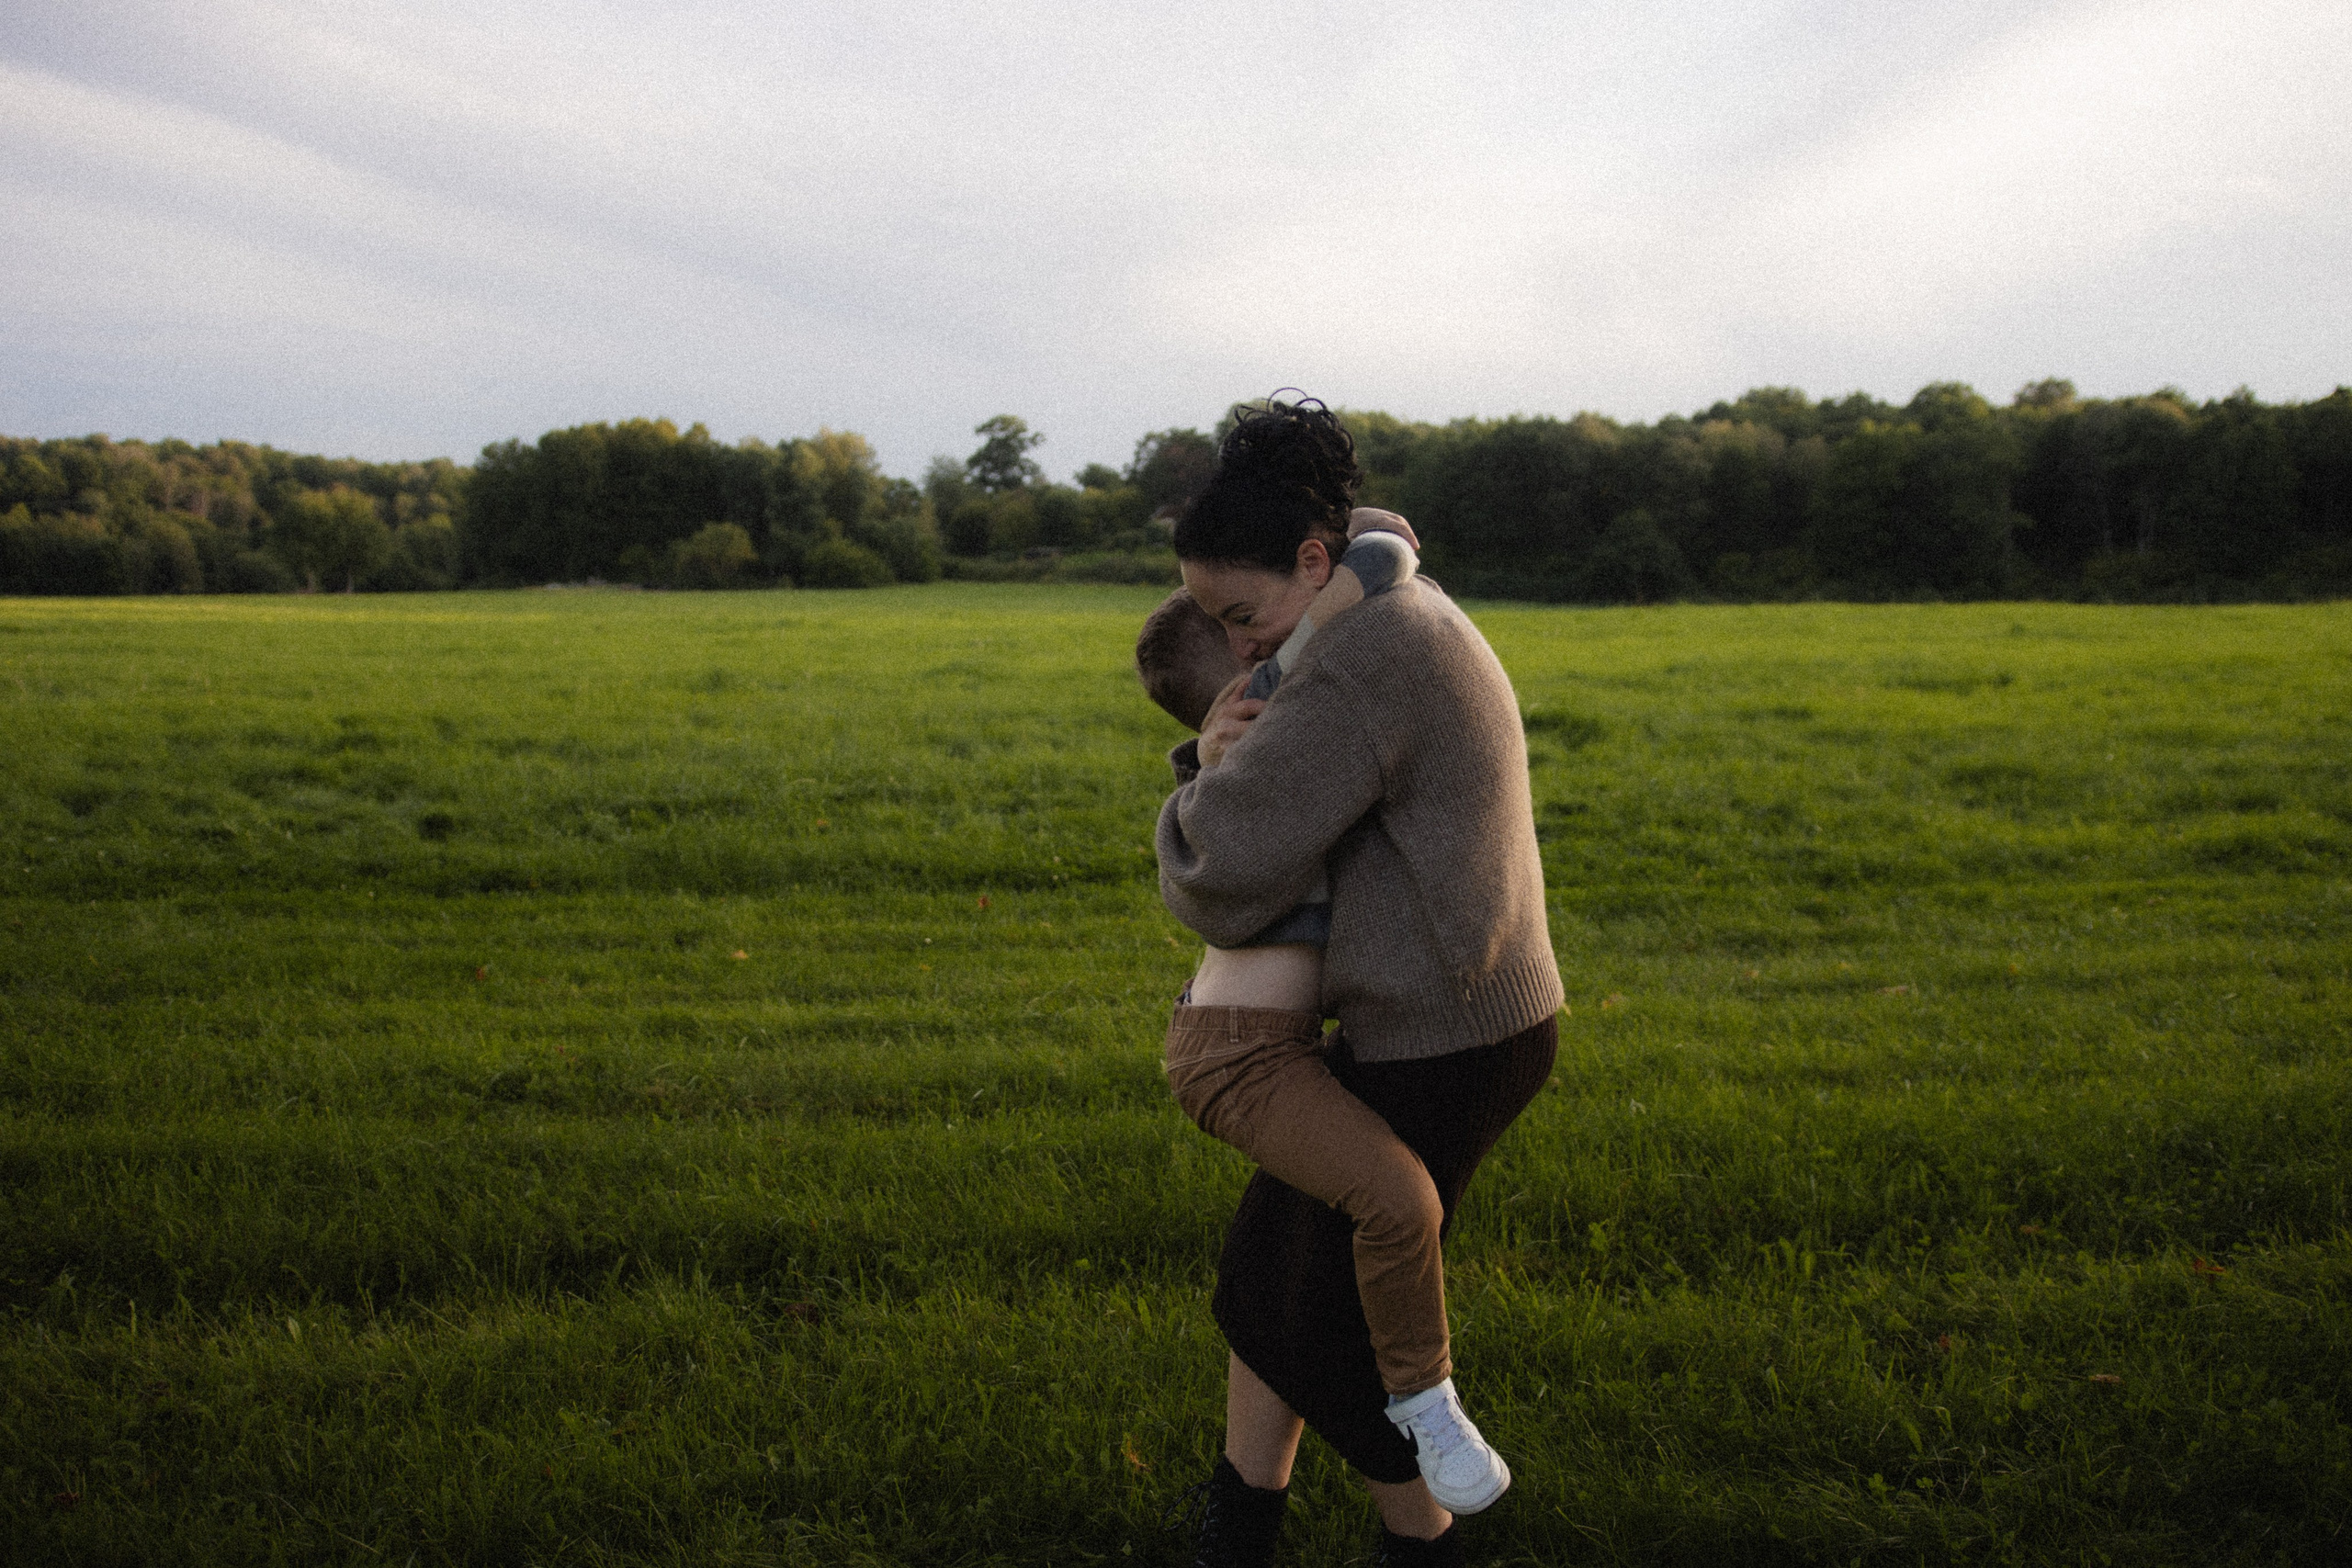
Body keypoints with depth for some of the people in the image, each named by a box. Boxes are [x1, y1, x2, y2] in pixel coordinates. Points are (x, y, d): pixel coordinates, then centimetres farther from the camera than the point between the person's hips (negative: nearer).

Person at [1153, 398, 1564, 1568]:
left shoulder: (1360, 667, -22)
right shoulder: (1412, 626, 11)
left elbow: (1226, 872, -23)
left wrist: (1210, 775, -2)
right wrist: (1215, 762, -5)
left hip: (1433, 1051, -10)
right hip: (1451, 1023, 10)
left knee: (1333, 1328, 8)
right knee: (1267, 1267, 17)